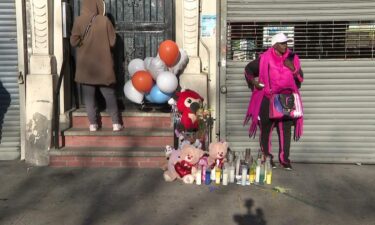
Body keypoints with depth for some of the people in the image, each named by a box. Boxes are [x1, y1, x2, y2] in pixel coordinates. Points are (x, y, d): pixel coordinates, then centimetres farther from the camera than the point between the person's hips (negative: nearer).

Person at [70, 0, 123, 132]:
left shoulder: (79, 21, -6)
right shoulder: (104, 20, -7)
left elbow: (74, 42, -4)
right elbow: (112, 42, -2)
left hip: (85, 66, 0)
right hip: (103, 65, 0)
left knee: (89, 95, 8)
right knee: (109, 94, 7)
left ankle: (93, 124, 8)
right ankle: (116, 123, 7)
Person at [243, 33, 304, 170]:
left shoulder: (293, 58, 5)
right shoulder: (265, 58, -3)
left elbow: (300, 78, 5)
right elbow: (248, 69, 11)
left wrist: (292, 68, -12)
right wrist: (253, 81, -5)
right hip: (267, 99, -2)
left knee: (285, 129, -1)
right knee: (266, 129, 3)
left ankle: (284, 159, 8)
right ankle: (266, 158, 16)